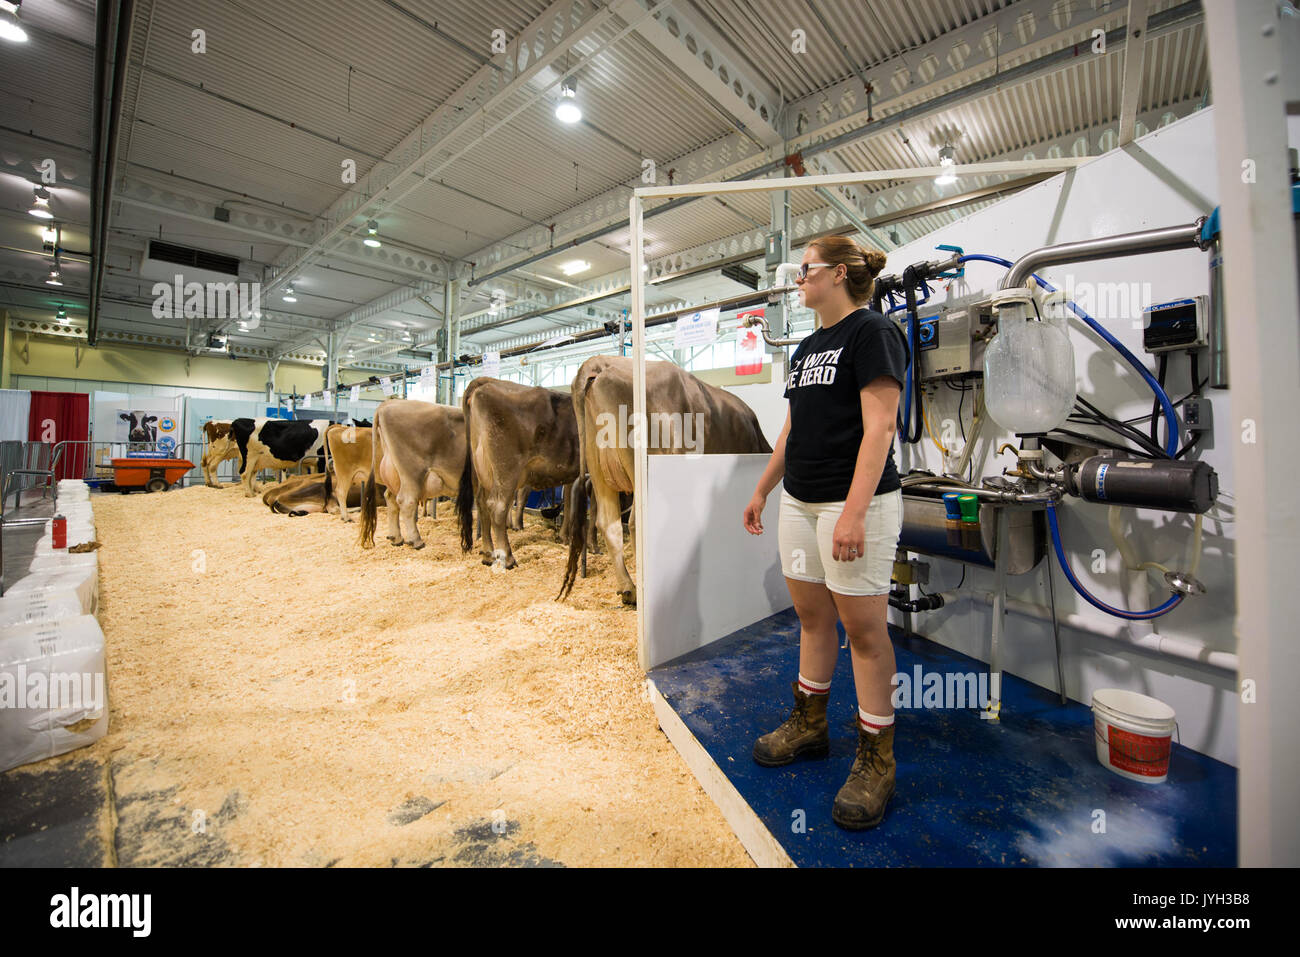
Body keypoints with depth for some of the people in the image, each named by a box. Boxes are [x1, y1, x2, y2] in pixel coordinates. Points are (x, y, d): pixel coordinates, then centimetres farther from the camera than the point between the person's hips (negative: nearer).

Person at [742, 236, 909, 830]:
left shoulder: (873, 334, -7)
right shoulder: (806, 348, 18)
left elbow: (878, 428, -17)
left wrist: (853, 513, -24)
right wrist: (762, 491, 19)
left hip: (855, 503, -8)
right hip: (799, 502, 8)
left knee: (863, 629, 2)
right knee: (811, 617, 15)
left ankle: (876, 757, 19)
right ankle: (810, 726, 32)